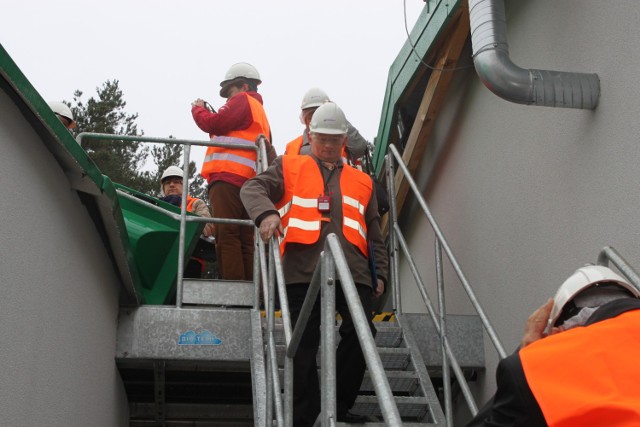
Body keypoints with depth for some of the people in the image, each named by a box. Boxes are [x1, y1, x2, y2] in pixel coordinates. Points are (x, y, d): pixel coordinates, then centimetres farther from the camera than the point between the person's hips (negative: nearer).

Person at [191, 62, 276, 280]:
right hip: (249, 182, 9)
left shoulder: (242, 100, 5)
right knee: (245, 239, 5)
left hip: (228, 178, -9)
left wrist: (198, 109, 11)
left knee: (226, 235, -13)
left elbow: (214, 123, -5)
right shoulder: (259, 111, 33)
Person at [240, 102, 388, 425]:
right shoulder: (289, 167, 18)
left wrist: (380, 272, 14)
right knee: (304, 346, -3)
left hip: (353, 272, 2)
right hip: (303, 270, -2)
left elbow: (374, 234, 26)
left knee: (360, 333, -14)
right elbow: (253, 188, 2)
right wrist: (266, 213, -19)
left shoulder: (361, 182, 26)